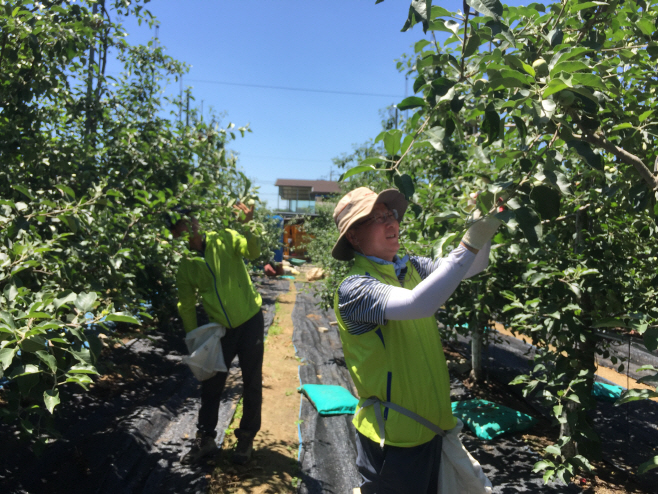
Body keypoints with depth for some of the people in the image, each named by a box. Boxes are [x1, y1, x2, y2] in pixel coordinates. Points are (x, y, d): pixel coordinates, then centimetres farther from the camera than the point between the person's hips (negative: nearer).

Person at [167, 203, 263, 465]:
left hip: (250, 321, -3)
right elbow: (186, 306, 6)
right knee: (211, 384, 12)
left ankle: (246, 438, 26)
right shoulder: (184, 264, -1)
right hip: (220, 330, 3)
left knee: (252, 382, 7)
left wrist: (247, 224, -42)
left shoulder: (223, 239, -9)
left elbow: (252, 252, -26)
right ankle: (205, 438, 31)